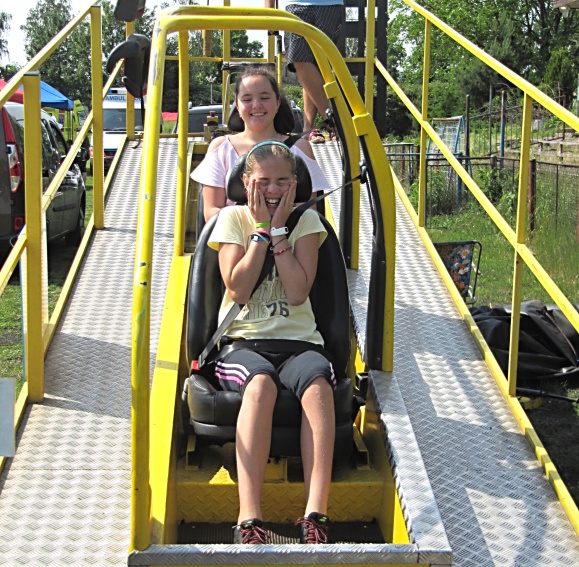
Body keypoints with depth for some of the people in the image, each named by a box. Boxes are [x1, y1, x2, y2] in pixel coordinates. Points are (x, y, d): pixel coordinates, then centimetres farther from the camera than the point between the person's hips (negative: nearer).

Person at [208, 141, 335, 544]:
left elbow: (298, 292, -6)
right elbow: (237, 289, -6)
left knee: (317, 383, -35)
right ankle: (249, 518, -43)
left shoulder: (307, 221, 9)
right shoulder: (233, 218, 9)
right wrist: (262, 228, -5)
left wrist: (278, 228, -5)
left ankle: (316, 513, -41)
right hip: (243, 340, -1)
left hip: (298, 340, 1)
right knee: (261, 384, -37)